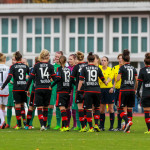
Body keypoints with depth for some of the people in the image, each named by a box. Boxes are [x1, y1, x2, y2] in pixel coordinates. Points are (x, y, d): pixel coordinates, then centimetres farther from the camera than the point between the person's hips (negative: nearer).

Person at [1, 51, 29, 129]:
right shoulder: (25, 66, 5)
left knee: (17, 105, 0)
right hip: (24, 87, 3)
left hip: (16, 88, -3)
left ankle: (19, 124, -4)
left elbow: (9, 77, -14)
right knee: (22, 105, 13)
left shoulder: (13, 67, -5)